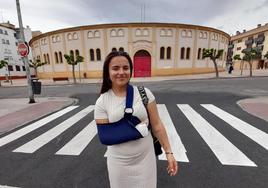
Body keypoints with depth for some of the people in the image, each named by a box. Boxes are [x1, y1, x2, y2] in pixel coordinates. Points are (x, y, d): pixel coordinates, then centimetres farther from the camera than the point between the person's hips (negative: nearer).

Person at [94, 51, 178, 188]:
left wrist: (168, 152, -4)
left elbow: (157, 126, -6)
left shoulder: (144, 93, -12)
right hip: (119, 162, 1)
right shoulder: (102, 102, -11)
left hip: (145, 158, 0)